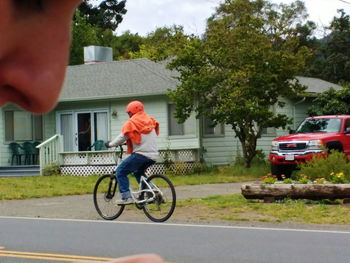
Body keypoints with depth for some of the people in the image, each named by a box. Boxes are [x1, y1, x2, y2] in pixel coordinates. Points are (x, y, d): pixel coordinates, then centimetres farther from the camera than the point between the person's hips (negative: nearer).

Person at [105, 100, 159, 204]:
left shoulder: (131, 122, -5)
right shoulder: (150, 120, 15)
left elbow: (122, 137, -4)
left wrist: (110, 144, 11)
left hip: (141, 154, -7)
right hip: (153, 155, 8)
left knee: (121, 171, 3)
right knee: (138, 172, 30)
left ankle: (126, 197, -6)